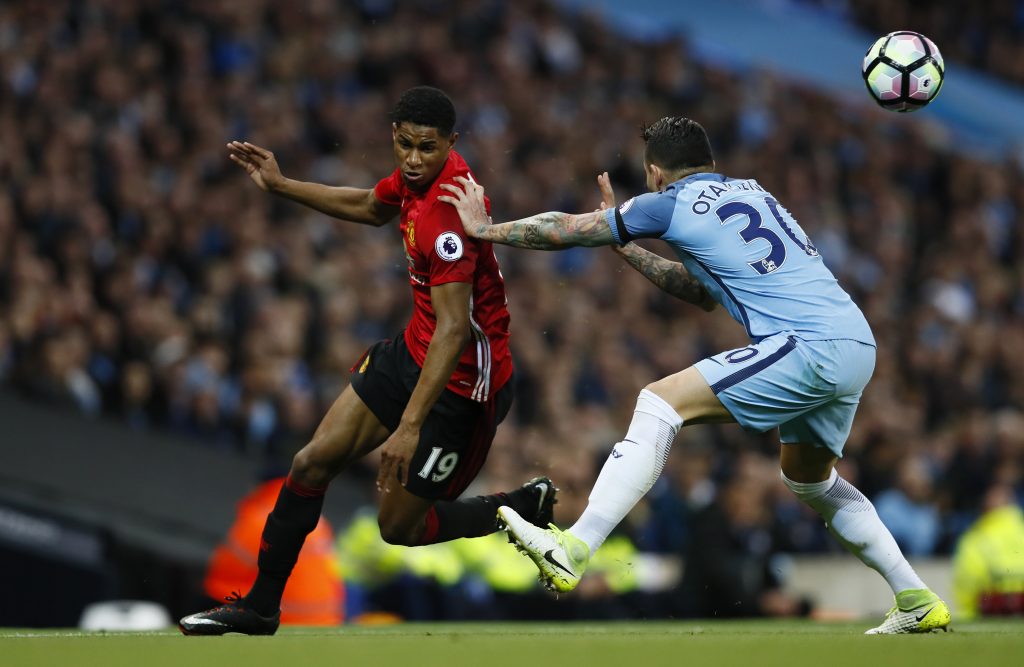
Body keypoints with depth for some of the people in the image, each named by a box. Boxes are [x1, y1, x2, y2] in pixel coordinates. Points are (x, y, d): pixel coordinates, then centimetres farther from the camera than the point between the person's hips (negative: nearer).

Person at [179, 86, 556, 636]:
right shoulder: (416, 175, -2)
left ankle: (527, 508, 19)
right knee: (314, 462, 4)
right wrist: (281, 186, 23)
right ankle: (260, 606, 15)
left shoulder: (448, 213, -30)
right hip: (413, 350, 9)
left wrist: (410, 427, -36)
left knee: (400, 525, 1)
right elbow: (371, 208, 24)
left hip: (461, 379, -9)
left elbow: (453, 329, -33)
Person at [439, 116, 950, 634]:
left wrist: (486, 229, 27)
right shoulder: (751, 192, 25)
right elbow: (705, 293, 35)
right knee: (808, 477, 29)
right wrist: (625, 246, 38)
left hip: (811, 346, -8)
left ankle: (573, 550, -24)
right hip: (859, 344, 8)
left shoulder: (670, 204, 2)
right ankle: (917, 601, 31)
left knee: (660, 402, -11)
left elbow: (566, 231, 13)